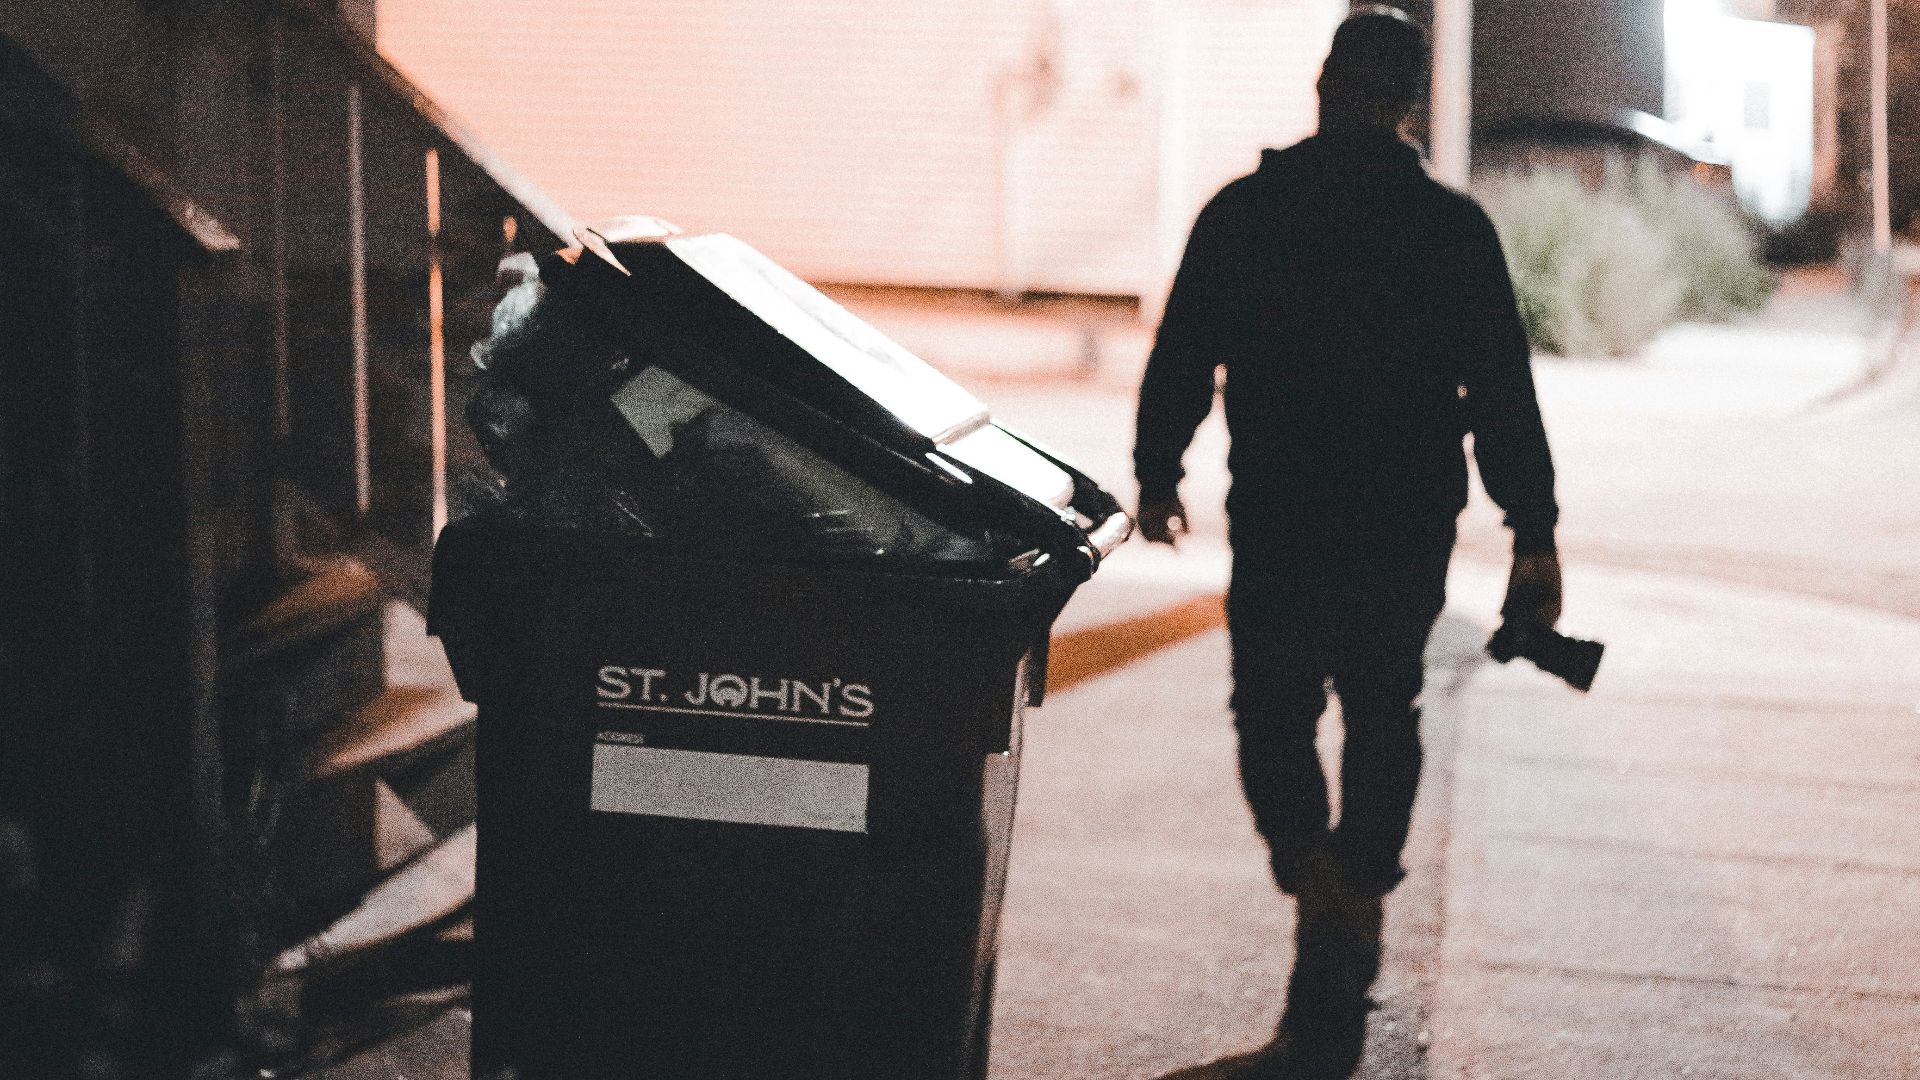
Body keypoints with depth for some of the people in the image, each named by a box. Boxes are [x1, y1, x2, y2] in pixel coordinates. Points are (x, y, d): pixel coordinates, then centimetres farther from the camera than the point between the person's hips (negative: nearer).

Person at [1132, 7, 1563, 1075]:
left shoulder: (1245, 212, -2)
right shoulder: (1454, 227, -2)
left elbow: (1181, 358, 2)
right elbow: (1503, 395, -3)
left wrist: (1158, 477, 16)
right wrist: (1535, 535, 1)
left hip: (1280, 523, -1)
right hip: (1408, 530, 1)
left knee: (1272, 711, 13)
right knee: (1383, 718, 16)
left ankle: (1320, 884, -12)